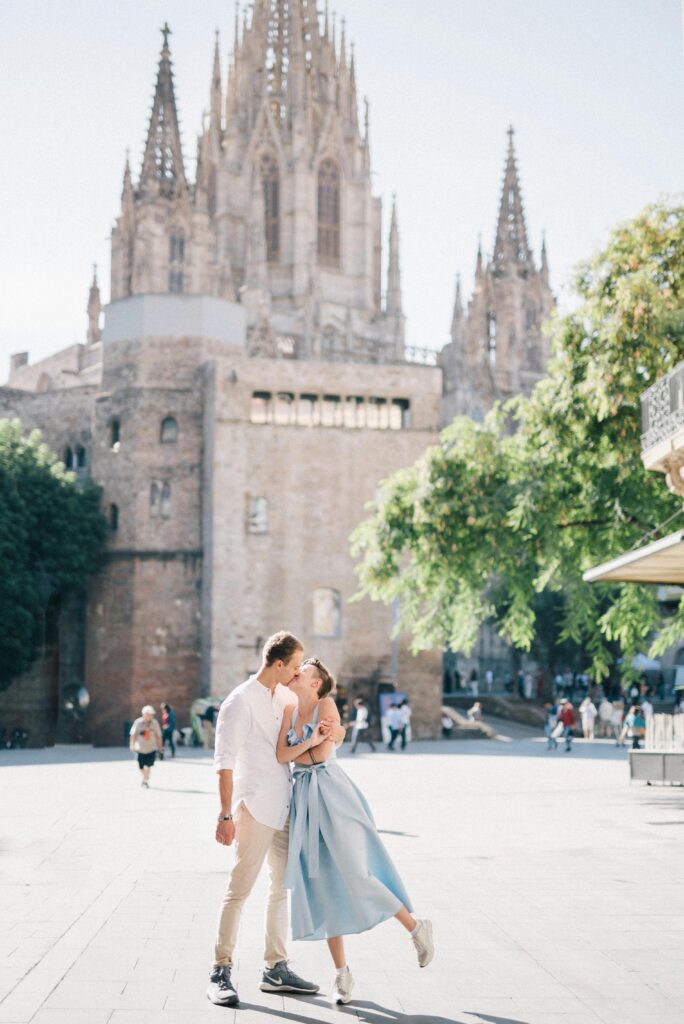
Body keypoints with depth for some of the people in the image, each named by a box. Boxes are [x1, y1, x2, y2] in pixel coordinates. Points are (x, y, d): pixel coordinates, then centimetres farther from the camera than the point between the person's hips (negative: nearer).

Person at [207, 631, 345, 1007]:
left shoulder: (286, 696, 12)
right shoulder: (240, 702, -12)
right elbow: (224, 761, -15)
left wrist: (327, 730, -3)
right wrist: (225, 815, -21)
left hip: (284, 805, 9)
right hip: (255, 806, -8)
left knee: (284, 885, 12)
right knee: (239, 889, -7)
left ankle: (276, 969, 20)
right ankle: (220, 973, -3)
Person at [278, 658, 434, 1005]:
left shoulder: (326, 705, -6)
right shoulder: (290, 709, 11)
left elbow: (320, 754, -12)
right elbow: (281, 755, 1)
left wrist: (293, 752, 4)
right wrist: (307, 744, -11)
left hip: (331, 795, -6)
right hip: (303, 799, 6)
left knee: (354, 876, -11)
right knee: (322, 887, 4)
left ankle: (416, 927, 10)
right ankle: (342, 973, 9)